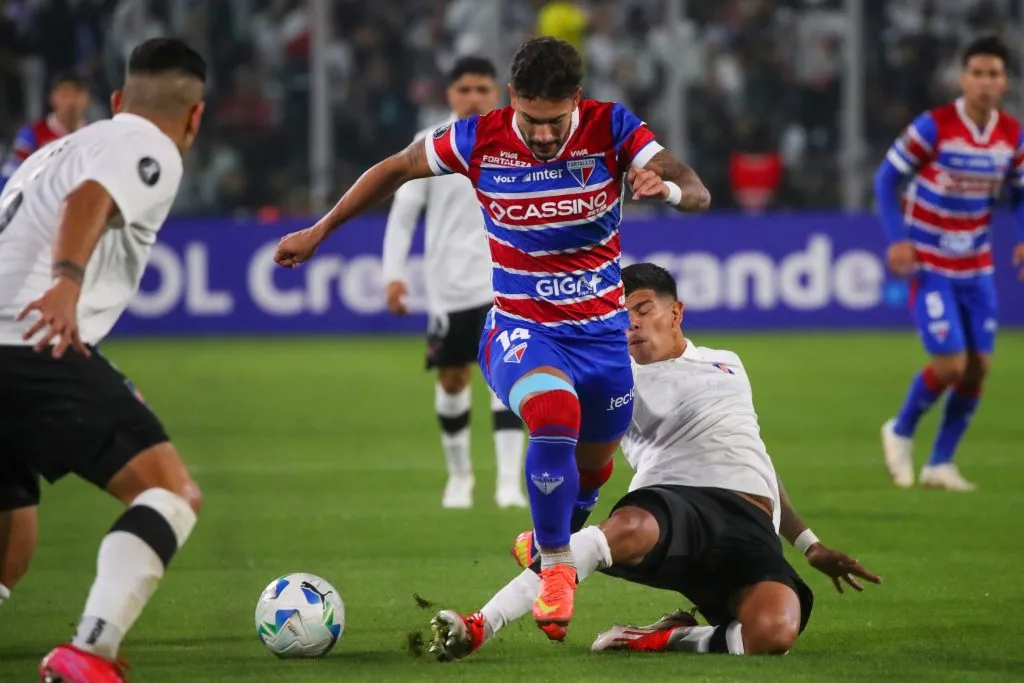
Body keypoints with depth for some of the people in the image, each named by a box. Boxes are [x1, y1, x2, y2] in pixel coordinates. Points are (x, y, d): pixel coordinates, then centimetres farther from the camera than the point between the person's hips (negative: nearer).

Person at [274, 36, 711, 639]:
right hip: (522, 328, -2)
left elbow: (698, 193, -22)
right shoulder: (480, 139, -14)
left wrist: (667, 187, -46)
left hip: (603, 329, 2)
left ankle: (557, 540, 51)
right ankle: (555, 569, -13)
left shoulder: (611, 129, -15)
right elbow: (395, 170, 3)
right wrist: (320, 231, 8)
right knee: (555, 418, -32)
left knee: (593, 462, 16)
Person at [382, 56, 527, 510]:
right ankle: (459, 475, 30)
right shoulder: (430, 146, 0)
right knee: (452, 379, 10)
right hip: (448, 285, 1)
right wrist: (394, 274, -6)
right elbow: (403, 212, 2)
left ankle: (510, 480, -17)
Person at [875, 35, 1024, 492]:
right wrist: (896, 240, -17)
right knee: (950, 364, -13)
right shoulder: (934, 127, -16)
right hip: (929, 264, -5)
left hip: (976, 266, 5)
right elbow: (887, 179, -8)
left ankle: (940, 464, 16)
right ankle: (900, 433, 15)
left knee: (978, 366, 1)